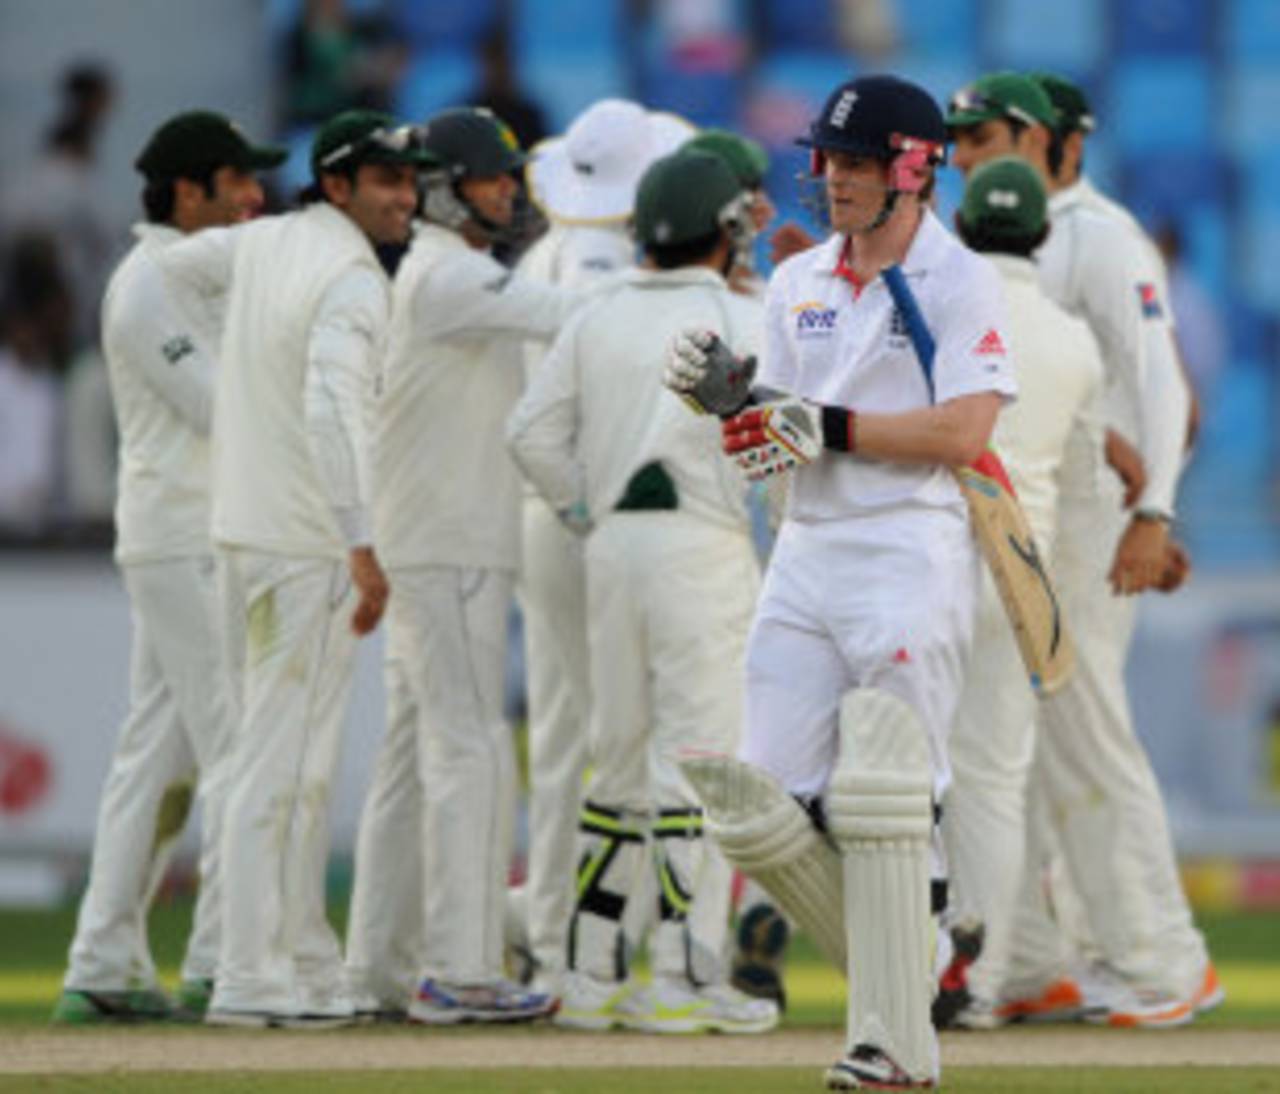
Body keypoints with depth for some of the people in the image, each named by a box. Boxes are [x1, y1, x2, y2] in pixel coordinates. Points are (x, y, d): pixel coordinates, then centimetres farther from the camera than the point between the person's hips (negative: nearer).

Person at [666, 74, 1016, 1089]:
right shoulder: (798, 283, 17)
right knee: (762, 811, 0)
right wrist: (727, 394, -2)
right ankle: (896, 971, 17)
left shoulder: (960, 282, -3)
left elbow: (962, 433, -14)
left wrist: (833, 429, -18)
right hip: (806, 551, 7)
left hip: (910, 555, -7)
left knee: (879, 805, -11)